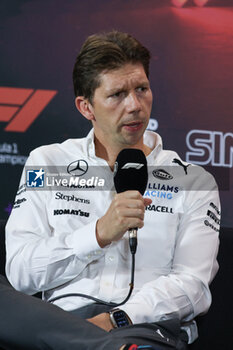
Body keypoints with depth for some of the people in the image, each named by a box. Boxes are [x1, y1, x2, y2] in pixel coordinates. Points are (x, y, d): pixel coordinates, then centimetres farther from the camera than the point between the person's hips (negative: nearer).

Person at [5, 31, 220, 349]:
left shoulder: (193, 182, 15)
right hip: (66, 317, 2)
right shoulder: (47, 163, 18)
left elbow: (192, 284, 2)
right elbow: (20, 272, 7)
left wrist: (113, 319, -15)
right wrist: (99, 233, -9)